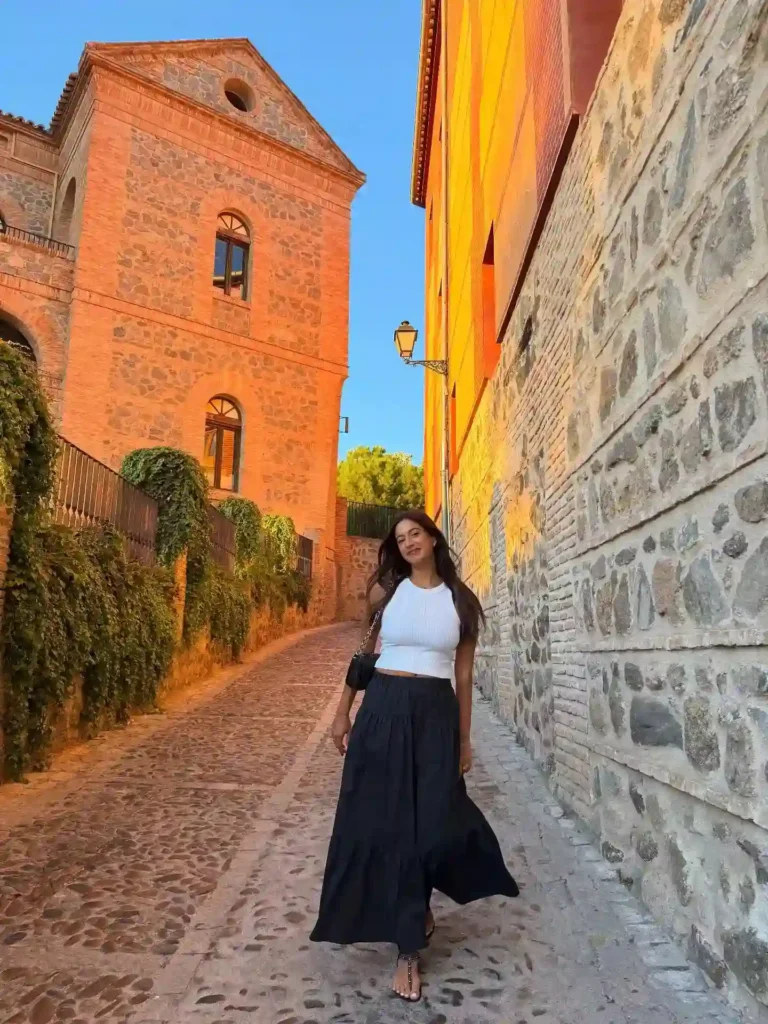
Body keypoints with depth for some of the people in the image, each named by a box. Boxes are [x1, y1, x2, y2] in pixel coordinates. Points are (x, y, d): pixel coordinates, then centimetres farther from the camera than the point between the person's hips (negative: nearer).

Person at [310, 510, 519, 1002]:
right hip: (384, 710, 1)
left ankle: (413, 926, 31)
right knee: (383, 821, 4)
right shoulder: (385, 590, 3)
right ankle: (409, 947, 25)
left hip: (436, 715, 0)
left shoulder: (460, 600, 4)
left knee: (433, 820, 0)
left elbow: (463, 674, 7)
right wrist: (343, 713, 8)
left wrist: (465, 739, 7)